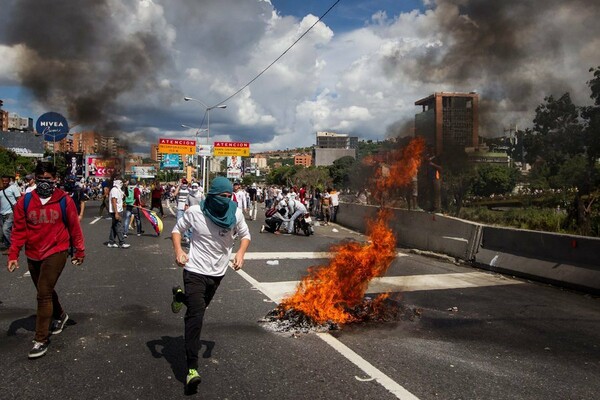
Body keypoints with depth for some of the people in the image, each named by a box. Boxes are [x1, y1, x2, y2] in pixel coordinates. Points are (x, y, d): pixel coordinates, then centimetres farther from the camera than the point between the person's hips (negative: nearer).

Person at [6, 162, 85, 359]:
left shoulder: (64, 201, -7)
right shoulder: (25, 201, 0)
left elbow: (74, 227, 1)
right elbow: (19, 230, 2)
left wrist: (79, 251, 7)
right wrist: (13, 255, -4)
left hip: (56, 253, -4)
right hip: (33, 255, 4)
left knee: (44, 294, -10)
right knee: (45, 291, 21)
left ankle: (41, 339, 0)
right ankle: (60, 316, 48)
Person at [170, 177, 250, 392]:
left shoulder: (235, 213, -10)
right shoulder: (195, 212, -16)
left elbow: (245, 235, 6)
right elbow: (177, 230, -1)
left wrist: (241, 252, -14)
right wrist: (178, 250, -19)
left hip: (218, 272, 4)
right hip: (195, 270, -4)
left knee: (199, 306, 25)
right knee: (196, 315, -14)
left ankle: (180, 296, 59)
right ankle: (192, 367, -11)